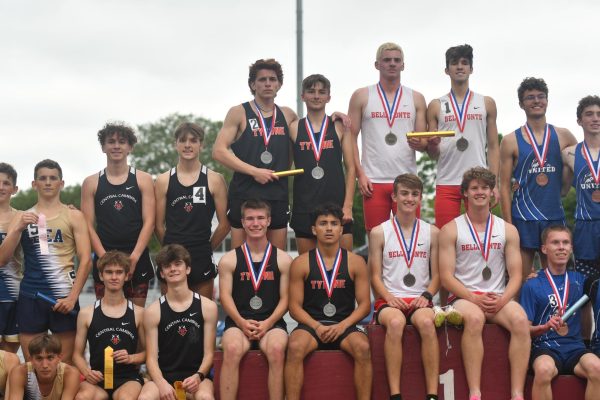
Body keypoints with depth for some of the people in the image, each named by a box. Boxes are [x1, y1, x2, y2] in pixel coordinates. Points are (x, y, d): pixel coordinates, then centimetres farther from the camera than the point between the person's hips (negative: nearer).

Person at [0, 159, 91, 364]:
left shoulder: (74, 216, 7)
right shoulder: (22, 217, 13)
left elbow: (85, 260, 0)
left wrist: (72, 297, -10)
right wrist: (18, 228, -10)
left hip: (64, 297, -2)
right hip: (29, 297, 2)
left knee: (65, 365, -2)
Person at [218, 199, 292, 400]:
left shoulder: (283, 259, 12)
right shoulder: (229, 260, 12)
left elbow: (285, 298, 6)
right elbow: (225, 296, 4)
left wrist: (267, 323, -10)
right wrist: (242, 323, -13)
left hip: (271, 323, 0)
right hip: (238, 322, 0)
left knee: (277, 349, -34)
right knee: (232, 349, -33)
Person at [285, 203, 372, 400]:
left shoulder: (355, 262, 8)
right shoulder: (301, 264, 6)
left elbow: (364, 304, 5)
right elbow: (295, 306, 3)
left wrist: (342, 326, -11)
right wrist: (317, 327, -13)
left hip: (344, 326, 0)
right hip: (311, 325, 0)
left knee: (363, 347, -31)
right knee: (295, 347, -33)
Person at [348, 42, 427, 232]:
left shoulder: (416, 99, 12)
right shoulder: (361, 96, 7)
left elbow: (424, 142, 10)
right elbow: (351, 138, 4)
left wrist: (420, 144, -14)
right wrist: (360, 174, -6)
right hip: (373, 181, -1)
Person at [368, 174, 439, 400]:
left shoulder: (432, 233, 13)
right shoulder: (379, 233, 9)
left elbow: (437, 274, 11)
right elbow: (375, 276, 5)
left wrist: (426, 296, -8)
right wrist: (389, 297, -13)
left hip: (420, 301, 1)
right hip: (390, 301, -1)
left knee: (427, 322, -34)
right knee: (395, 322, -36)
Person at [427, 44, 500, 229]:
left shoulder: (486, 103, 11)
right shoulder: (436, 106, 11)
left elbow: (493, 147, 10)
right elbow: (433, 154, 12)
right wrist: (432, 145, -13)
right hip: (446, 184, 0)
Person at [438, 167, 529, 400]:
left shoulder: (508, 230, 12)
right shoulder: (450, 230, 5)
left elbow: (515, 275, 7)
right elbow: (446, 276, -2)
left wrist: (502, 300, -13)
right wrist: (474, 298, -16)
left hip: (498, 299, 2)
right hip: (464, 297, -2)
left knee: (520, 319, -31)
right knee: (474, 318, -37)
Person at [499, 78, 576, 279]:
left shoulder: (563, 136, 8)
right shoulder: (511, 141, 1)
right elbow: (504, 187, -1)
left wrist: (561, 189, 8)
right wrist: (508, 225, -7)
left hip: (555, 217, 3)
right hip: (523, 219, -3)